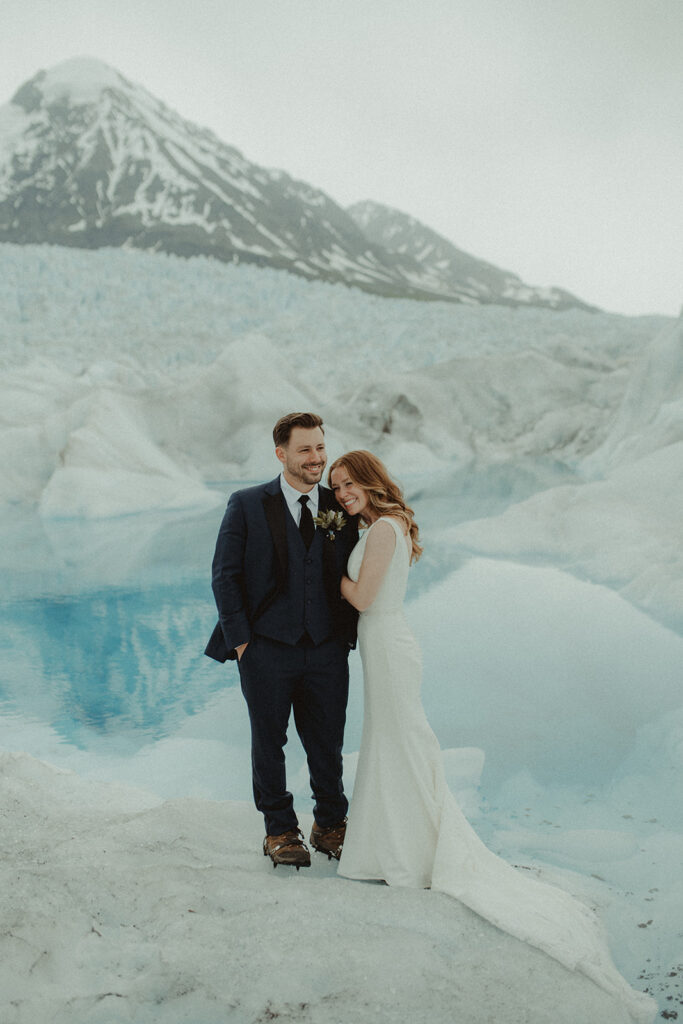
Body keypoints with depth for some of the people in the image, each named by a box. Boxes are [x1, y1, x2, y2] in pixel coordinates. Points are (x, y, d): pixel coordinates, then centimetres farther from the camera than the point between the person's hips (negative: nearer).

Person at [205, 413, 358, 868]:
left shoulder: (340, 508, 6)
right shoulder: (247, 505, -2)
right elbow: (225, 575, -2)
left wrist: (347, 636, 3)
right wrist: (240, 638, -7)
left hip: (327, 650, 2)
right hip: (268, 648, -2)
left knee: (327, 746, 11)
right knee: (269, 743, 10)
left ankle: (331, 825, 31)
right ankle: (280, 830, 28)